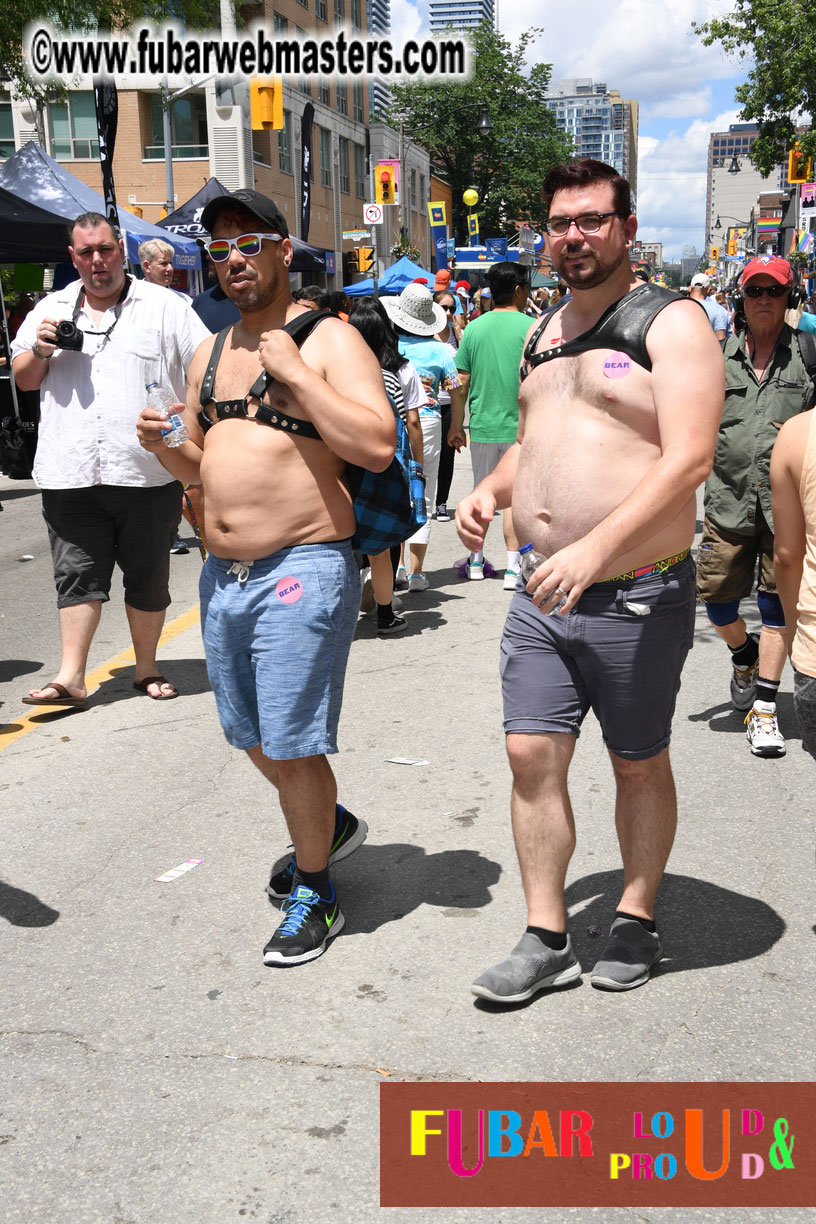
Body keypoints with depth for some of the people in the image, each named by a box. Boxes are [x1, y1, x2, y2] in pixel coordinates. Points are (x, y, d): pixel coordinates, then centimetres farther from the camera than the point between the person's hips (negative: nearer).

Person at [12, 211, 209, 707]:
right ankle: (71, 678, 2)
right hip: (71, 475, 2)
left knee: (149, 577, 8)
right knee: (77, 575, -1)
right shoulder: (51, 311, 16)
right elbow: (23, 379, 22)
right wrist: (40, 350, 0)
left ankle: (147, 667, 23)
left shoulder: (166, 306, 6)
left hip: (149, 473, -1)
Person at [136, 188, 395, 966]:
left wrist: (294, 372, -19)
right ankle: (329, 825, 44)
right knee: (250, 735, 18)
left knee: (291, 745, -2)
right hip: (222, 573, 8)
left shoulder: (328, 339, -7)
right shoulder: (210, 355, 16)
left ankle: (313, 895, 18)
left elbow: (378, 446, -19)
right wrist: (162, 445, 1)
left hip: (302, 572, -8)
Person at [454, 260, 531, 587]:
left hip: (482, 426, 3)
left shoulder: (474, 328, 2)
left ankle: (476, 560, 24)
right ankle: (512, 568, 0)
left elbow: (462, 384, 4)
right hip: (520, 426, -3)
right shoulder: (530, 327, -8)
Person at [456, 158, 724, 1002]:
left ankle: (635, 920, 29)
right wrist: (494, 487, 3)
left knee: (638, 767, 10)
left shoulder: (670, 323, -9)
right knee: (531, 757, 3)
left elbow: (688, 459, -20)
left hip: (637, 594, -6)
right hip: (541, 592, 6)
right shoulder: (544, 331, 14)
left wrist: (596, 547, -31)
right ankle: (545, 938, 16)